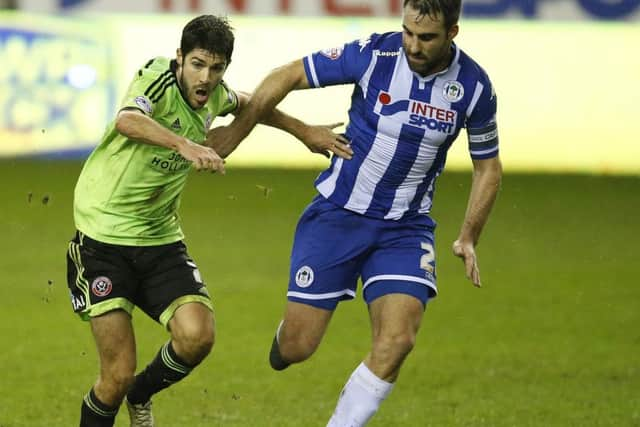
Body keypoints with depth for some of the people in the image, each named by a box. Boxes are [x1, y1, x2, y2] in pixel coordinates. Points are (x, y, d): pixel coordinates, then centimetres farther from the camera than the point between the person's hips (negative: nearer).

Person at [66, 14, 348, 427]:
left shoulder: (213, 96, 2)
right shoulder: (157, 78, -18)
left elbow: (247, 103, 28)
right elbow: (127, 121, -41)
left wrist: (303, 130, 23)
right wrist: (185, 144, -55)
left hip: (160, 237, 6)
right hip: (104, 235, -6)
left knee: (198, 336, -17)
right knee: (118, 375, -11)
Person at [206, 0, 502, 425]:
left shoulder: (475, 87, -9)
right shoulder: (373, 55, -15)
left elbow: (488, 166, 7)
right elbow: (287, 76, -3)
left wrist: (469, 239, 1)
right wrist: (237, 131, -1)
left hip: (405, 228, 1)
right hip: (337, 214, -1)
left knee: (397, 341, -20)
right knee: (296, 348, -2)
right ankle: (286, 334, 37)